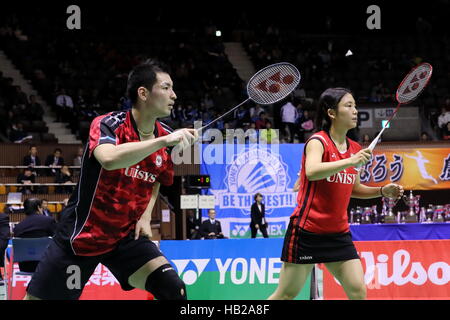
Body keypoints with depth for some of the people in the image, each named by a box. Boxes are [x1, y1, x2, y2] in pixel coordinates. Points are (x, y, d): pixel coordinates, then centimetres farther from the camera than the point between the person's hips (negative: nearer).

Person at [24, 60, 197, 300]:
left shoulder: (168, 139, -1)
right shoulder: (107, 125, -18)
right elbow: (110, 158, -42)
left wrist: (145, 216, 2)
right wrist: (163, 141, -44)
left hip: (127, 236, 4)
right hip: (80, 234, -4)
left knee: (174, 290, -17)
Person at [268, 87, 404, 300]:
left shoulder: (355, 148, 9)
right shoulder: (318, 142, -11)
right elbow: (312, 172, -33)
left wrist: (383, 191, 8)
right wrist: (350, 161, -39)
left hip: (339, 234, 6)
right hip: (307, 232, -6)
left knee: (358, 291, -4)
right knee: (286, 295, 0)